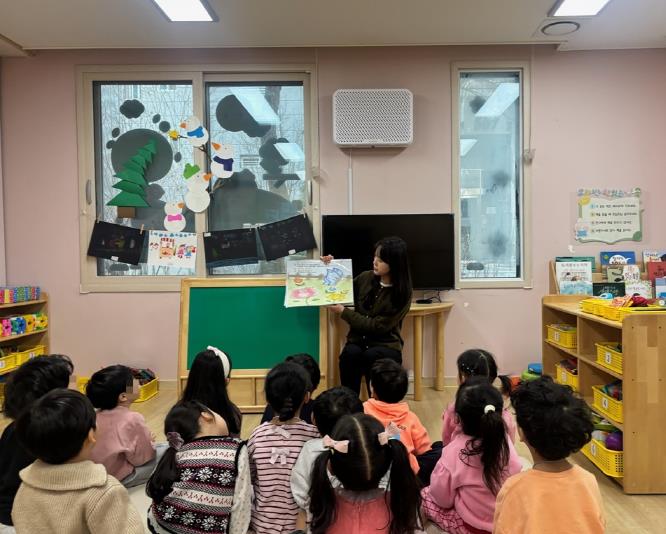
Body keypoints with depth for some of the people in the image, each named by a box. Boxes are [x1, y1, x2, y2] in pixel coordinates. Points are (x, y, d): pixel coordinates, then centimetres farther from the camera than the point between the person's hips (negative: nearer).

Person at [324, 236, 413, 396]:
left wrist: (343, 312, -16)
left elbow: (378, 326, -17)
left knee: (371, 356, -36)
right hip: (358, 340, 3)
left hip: (386, 345, -3)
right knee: (350, 353, -32)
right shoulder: (366, 277, 0)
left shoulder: (402, 294, -12)